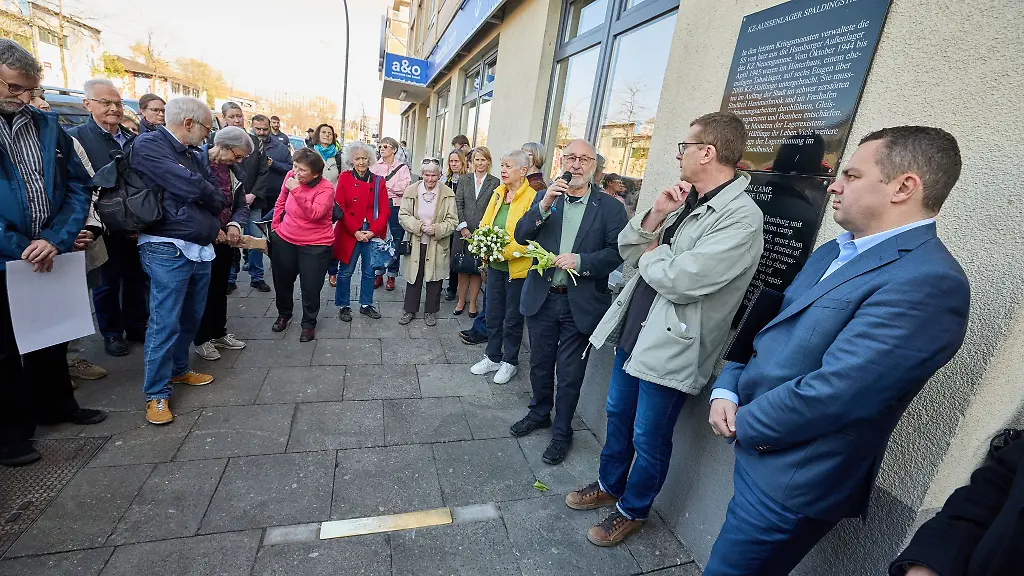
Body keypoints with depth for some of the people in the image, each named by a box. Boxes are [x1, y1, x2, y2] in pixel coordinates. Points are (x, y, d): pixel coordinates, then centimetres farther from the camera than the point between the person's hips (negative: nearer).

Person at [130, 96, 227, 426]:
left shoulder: (191, 155, 17)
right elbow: (192, 188, -19)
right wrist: (216, 201, 0)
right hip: (168, 249, -8)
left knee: (191, 317, 16)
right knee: (165, 322, -4)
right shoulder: (148, 145, -9)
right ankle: (156, 394, 7)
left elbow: (213, 191, 17)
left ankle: (178, 369, 33)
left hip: (201, 248, 8)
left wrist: (214, 223, 1)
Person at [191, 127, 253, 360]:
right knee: (203, 288, 4)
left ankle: (219, 333, 30)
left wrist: (235, 225, -13)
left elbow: (241, 205, 6)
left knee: (220, 287, 16)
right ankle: (202, 339, 20)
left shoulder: (233, 170, 6)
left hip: (225, 238, 7)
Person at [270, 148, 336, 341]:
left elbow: (314, 214, -31)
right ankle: (284, 314, 47)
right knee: (282, 280, 20)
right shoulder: (291, 176, -4)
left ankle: (309, 324, 26)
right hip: (285, 240, 5)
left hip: (315, 245, -5)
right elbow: (281, 202, 13)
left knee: (310, 288, 2)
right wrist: (275, 225, 14)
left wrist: (296, 191, -36)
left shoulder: (326, 188, -18)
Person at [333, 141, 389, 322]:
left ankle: (366, 305, 27)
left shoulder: (378, 181, 4)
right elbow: (340, 208, -6)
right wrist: (356, 231, -13)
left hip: (373, 234, 2)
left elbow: (385, 210, 0)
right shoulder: (344, 178, 0)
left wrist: (373, 231, -11)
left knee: (369, 272, 11)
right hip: (349, 233, -2)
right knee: (346, 272, 6)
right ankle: (344, 306, 23)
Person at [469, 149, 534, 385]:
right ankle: (493, 357, 34)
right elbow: (485, 224, 12)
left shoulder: (532, 198, -15)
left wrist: (505, 251, -24)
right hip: (494, 264, 7)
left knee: (512, 318, 9)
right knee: (493, 314, 17)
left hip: (517, 267, -7)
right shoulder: (498, 193, 8)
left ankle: (510, 362, 27)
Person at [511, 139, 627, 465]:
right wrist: (544, 205, -17)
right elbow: (521, 236, -4)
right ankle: (540, 413, 43)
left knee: (570, 373, 8)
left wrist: (580, 261, -22)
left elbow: (617, 251, -8)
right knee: (540, 363, 19)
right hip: (541, 297, 3)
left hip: (581, 303, -3)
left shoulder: (610, 207, -3)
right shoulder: (544, 197, 5)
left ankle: (561, 431, 30)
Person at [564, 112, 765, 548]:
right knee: (617, 416, 23)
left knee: (648, 439, 12)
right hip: (633, 332, 8)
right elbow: (627, 250, 6)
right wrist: (654, 216, -10)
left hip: (669, 348, -8)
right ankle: (609, 485, 47)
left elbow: (678, 280, -27)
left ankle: (632, 510, 37)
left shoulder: (741, 218, -19)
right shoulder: (684, 199, 8)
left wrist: (649, 255, -8)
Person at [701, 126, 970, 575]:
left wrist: (743, 425, -12)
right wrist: (726, 390, -3)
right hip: (758, 454, 8)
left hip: (789, 482, -8)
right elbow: (772, 329, 11)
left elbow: (830, 394, -27)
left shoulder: (929, 280, -21)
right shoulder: (834, 253, 9)